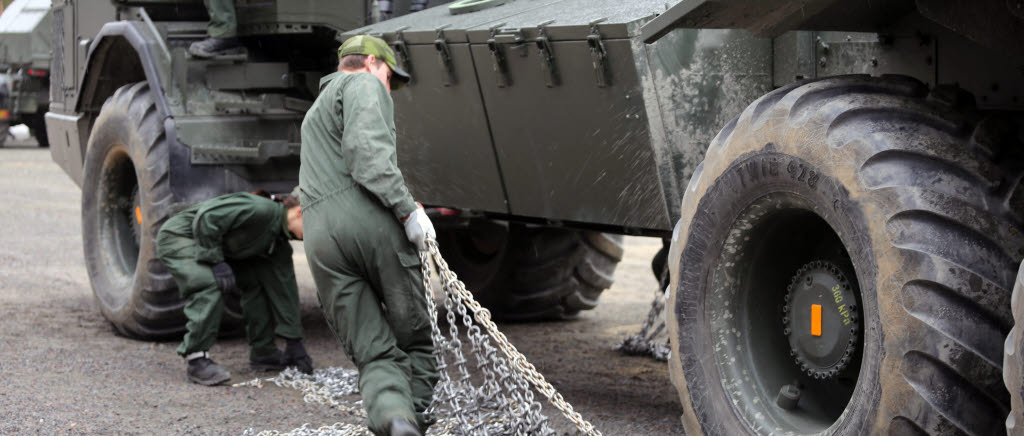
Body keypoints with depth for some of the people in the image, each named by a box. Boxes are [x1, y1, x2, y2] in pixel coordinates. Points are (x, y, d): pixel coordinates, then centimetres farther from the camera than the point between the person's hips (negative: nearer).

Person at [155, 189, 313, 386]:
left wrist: (294, 342, 5)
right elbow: (206, 217, -33)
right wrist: (216, 262, -30)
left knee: (256, 280, 5)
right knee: (210, 284, -31)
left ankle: (263, 353, 12)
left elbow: (284, 289, 6)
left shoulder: (280, 244, 3)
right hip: (178, 237, -9)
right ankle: (197, 360, -24)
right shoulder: (260, 209, -26)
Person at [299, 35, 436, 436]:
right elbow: (366, 148, -10)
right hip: (369, 219, -6)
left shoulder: (314, 113, 38)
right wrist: (406, 208, -13)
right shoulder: (363, 84, 9)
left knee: (373, 355, -3)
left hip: (320, 239, 6)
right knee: (415, 339, 8)